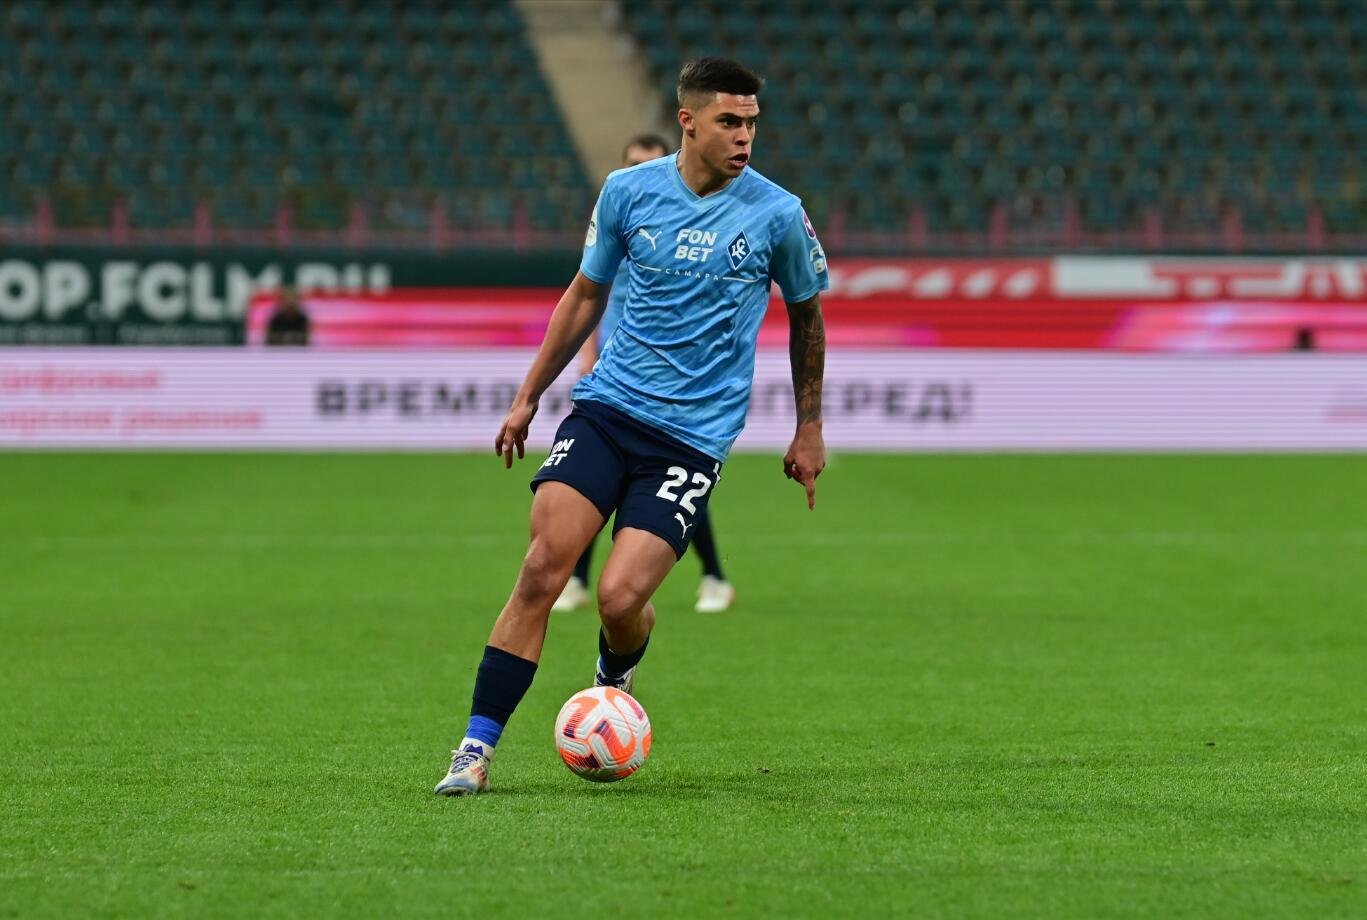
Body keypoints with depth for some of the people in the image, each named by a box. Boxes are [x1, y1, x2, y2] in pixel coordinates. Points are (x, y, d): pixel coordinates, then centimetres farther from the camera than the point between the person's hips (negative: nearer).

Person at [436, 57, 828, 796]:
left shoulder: (777, 215, -4)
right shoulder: (628, 192, 1)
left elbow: (805, 312, 12)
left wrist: (809, 428, 16)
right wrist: (528, 395, 16)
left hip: (693, 437, -2)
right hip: (606, 406, 2)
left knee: (620, 598, -14)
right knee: (543, 568, -15)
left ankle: (615, 680, 24)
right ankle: (477, 748, -9)